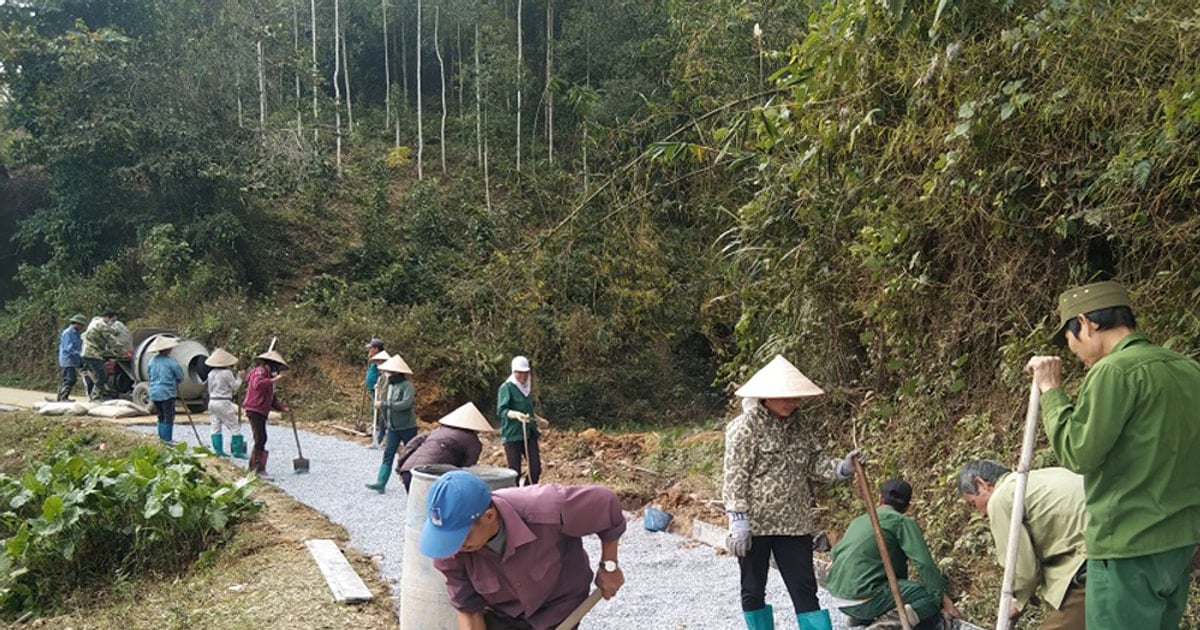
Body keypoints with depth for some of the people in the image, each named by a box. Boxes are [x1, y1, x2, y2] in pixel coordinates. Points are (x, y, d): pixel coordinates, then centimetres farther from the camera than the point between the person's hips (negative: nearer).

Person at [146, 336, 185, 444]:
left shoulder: (152, 361, 7)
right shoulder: (170, 362, -12)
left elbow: (149, 377, 17)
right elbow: (180, 377, -5)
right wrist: (174, 382, 15)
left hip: (154, 393, 7)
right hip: (167, 393, -7)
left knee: (161, 417, 16)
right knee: (169, 417, -1)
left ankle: (161, 438, 19)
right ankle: (167, 440, -2)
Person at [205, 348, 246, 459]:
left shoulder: (211, 373, 9)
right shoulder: (227, 373, -13)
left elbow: (210, 389, 15)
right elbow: (235, 386, -9)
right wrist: (239, 377, 4)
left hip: (212, 401, 8)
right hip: (223, 402, -8)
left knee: (216, 427, 11)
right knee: (235, 426, -1)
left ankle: (218, 450, 12)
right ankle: (237, 451, -3)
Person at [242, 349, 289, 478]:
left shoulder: (268, 376, 23)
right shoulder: (260, 371, -7)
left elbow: (272, 398, 21)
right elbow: (257, 384, -29)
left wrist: (283, 408, 9)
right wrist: (273, 380, -27)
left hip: (262, 412, 10)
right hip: (254, 410, -10)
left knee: (260, 439, 17)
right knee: (260, 438, -13)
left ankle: (252, 465, 29)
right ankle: (260, 469, -12)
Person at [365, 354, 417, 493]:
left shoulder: (407, 386, -17)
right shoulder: (390, 385, 7)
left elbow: (406, 404, -30)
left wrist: (384, 405, -29)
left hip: (407, 427, -7)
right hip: (392, 427, 7)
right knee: (388, 454, -1)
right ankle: (381, 483, -6)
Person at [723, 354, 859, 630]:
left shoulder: (799, 425, 6)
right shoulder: (745, 427, -12)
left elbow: (814, 464, 9)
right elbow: (735, 478, -15)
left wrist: (842, 468, -9)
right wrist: (739, 521, -19)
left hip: (794, 523, 5)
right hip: (755, 523, -4)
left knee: (805, 589, 5)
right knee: (753, 590, 10)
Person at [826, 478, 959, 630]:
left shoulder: (859, 520, 20)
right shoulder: (903, 522, -1)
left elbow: (835, 553, 32)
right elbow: (925, 563, -11)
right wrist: (944, 599, -6)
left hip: (837, 596, 7)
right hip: (864, 600, -7)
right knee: (934, 596, -2)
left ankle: (861, 617, 14)